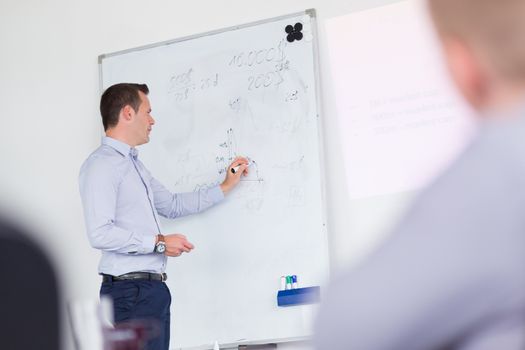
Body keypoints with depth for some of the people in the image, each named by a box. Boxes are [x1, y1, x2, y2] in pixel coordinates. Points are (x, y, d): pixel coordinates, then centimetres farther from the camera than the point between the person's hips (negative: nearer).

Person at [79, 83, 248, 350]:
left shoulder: (134, 165, 20)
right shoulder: (102, 164, -11)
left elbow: (172, 205, 32)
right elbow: (100, 234, -21)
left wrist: (224, 187, 34)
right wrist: (159, 243, -14)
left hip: (151, 289, 10)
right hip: (130, 291, -9)